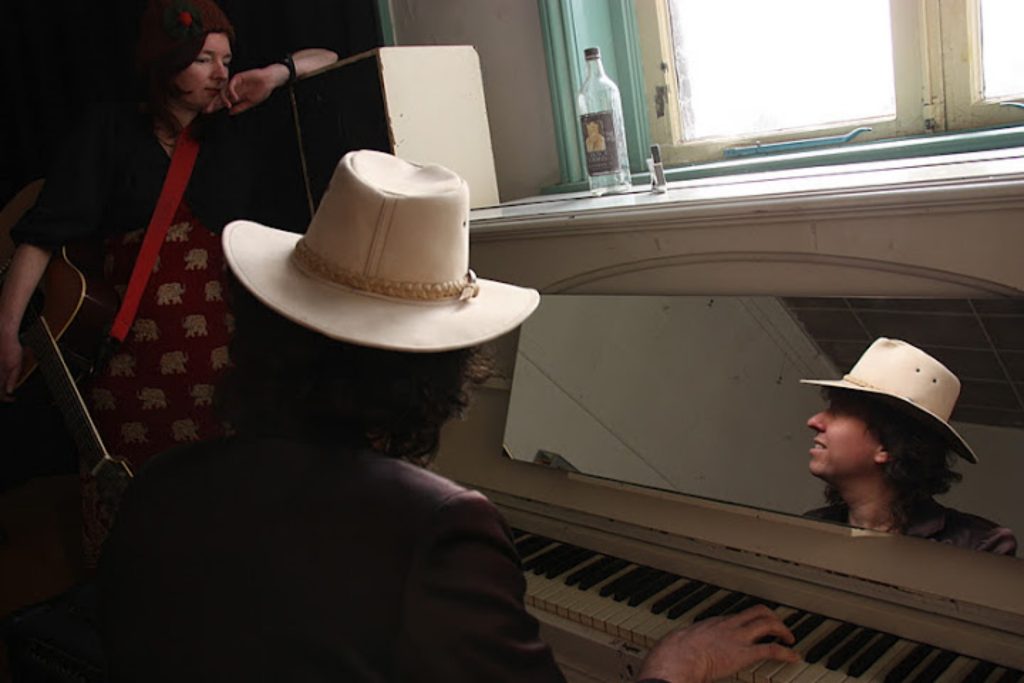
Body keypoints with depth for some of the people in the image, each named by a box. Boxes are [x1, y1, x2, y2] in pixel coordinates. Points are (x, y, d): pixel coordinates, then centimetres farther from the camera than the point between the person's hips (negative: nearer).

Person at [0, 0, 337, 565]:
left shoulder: (236, 133, 13)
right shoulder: (110, 131, 7)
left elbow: (327, 61, 22)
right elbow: (45, 231, -2)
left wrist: (276, 74, 3)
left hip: (222, 351, 1)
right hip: (130, 357, -1)